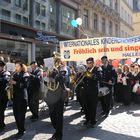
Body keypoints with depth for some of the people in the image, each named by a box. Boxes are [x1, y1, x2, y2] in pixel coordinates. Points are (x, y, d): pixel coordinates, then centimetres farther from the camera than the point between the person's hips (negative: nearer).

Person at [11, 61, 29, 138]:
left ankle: (21, 130, 10)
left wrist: (16, 83, -22)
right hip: (15, 96, 6)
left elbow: (25, 85, -15)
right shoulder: (15, 74, 15)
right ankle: (20, 129, 22)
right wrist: (11, 83, -2)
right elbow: (13, 83, 17)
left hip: (22, 96, -6)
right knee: (16, 113, 7)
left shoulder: (25, 75, -3)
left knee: (21, 114, -3)